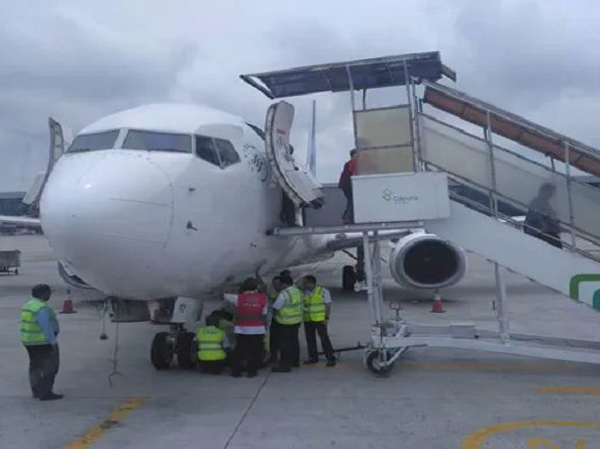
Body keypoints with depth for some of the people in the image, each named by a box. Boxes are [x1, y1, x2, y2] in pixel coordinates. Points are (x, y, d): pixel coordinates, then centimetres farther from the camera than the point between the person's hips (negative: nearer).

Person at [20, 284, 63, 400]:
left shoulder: (28, 305, 8)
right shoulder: (42, 308, -22)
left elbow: (28, 325, 13)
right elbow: (46, 327, -24)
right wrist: (53, 342, -19)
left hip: (28, 341, 10)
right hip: (43, 342, -10)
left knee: (35, 366, 18)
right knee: (50, 367, -2)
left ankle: (36, 391, 26)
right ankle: (45, 393, -2)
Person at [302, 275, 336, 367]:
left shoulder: (323, 291, -4)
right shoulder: (304, 293, 9)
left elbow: (328, 305, -4)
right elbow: (302, 305, 18)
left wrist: (326, 318, -11)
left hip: (320, 320, -5)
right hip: (308, 320, 5)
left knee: (324, 338, -7)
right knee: (310, 339, 9)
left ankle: (331, 358, -2)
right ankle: (313, 357, 21)